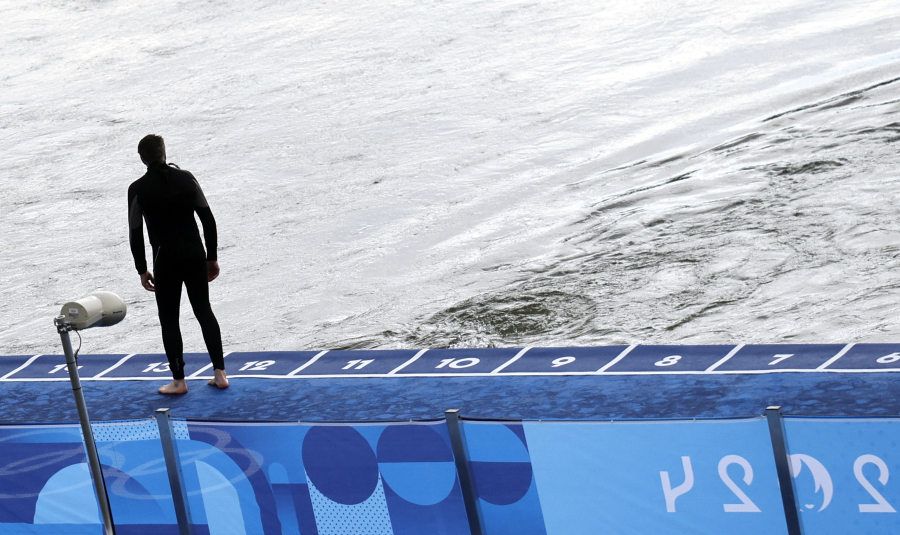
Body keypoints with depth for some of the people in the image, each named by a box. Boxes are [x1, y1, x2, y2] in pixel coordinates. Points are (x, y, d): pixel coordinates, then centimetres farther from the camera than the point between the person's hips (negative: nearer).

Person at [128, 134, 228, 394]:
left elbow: (135, 233, -6)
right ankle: (220, 373, 13)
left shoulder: (138, 189, -9)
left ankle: (179, 380, 11)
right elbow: (208, 219, 1)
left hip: (166, 260, -3)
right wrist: (212, 257, 10)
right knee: (204, 311, 14)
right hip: (195, 255, 3)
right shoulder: (186, 178, -1)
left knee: (169, 319, 8)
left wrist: (142, 270, 4)